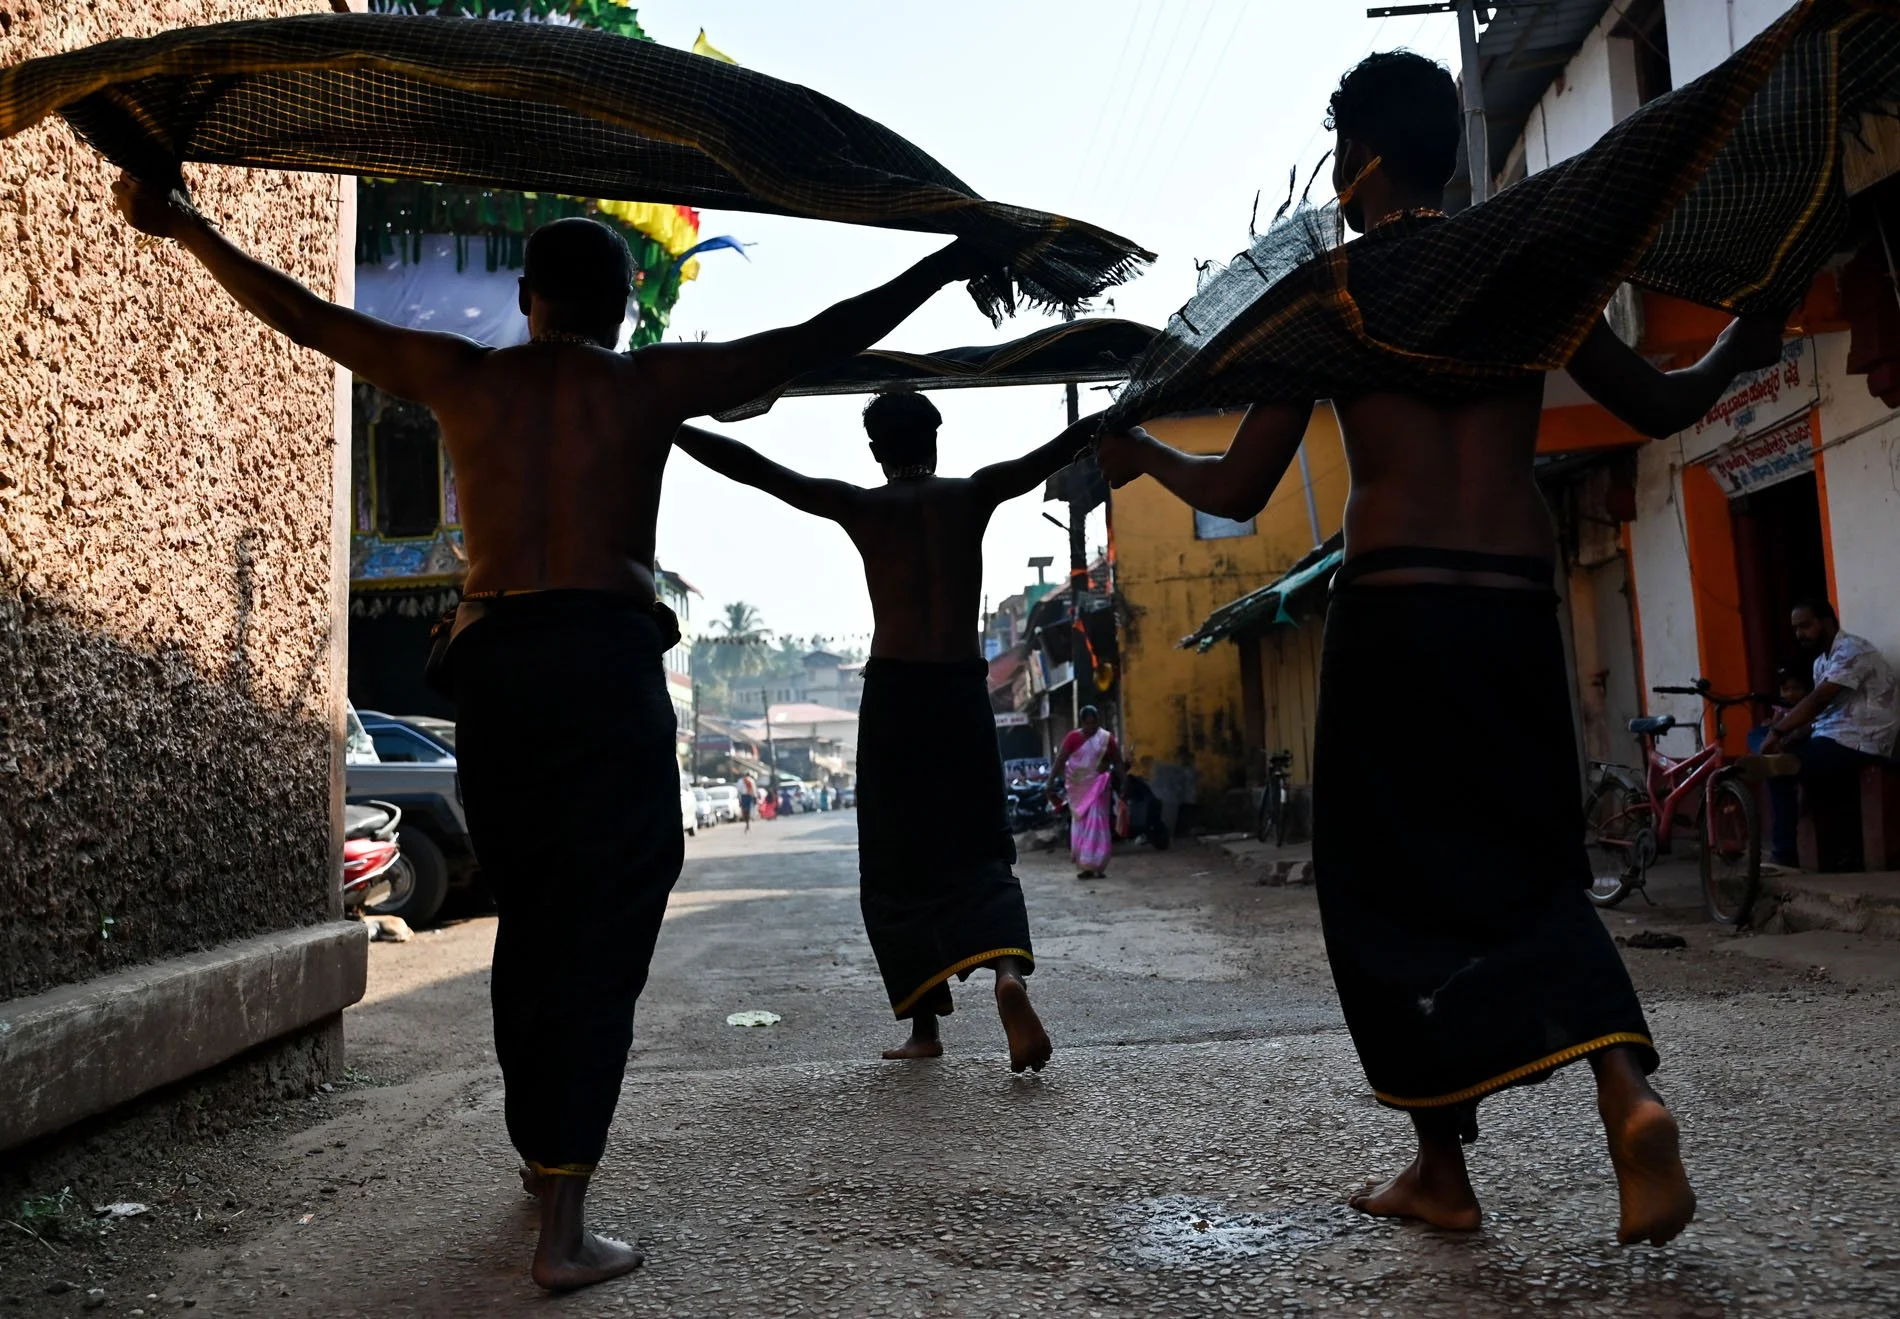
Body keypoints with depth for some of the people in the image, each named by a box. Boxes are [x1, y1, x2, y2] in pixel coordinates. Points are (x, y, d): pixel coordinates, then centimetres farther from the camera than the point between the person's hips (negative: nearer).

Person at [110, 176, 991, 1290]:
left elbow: (300, 314, 23)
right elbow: (824, 339, 6)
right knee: (601, 936, -2)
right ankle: (564, 1226, -3)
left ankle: (538, 1149, 35)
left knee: (529, 918, 18)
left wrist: (182, 225, 38)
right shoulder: (650, 383, 5)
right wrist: (952, 262, 15)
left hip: (490, 657, 4)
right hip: (608, 655, -4)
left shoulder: (462, 376, 12)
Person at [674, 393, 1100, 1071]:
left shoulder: (860, 505, 4)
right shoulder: (972, 494, 7)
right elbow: (1058, 450, 14)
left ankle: (924, 1025, 8)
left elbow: (751, 468, 4)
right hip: (963, 690, 1)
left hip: (892, 691, -1)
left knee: (897, 866, 8)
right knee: (979, 849, 8)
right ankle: (1008, 969, -18)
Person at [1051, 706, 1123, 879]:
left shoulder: (1107, 738, -1)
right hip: (1078, 787, 1)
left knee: (1096, 823, -8)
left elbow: (1117, 762, 3)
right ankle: (1085, 865, 13)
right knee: (1080, 824, 5)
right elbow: (1060, 760, -7)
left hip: (1098, 785, -1)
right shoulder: (1073, 737, -3)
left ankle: (1095, 866, -5)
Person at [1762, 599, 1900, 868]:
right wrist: (1787, 739, -5)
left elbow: (1819, 700, -23)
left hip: (1857, 744, -9)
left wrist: (1778, 732, -22)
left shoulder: (1852, 651, -12)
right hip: (1835, 739, 9)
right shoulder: (1822, 662, 18)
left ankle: (1786, 855, -13)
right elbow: (1820, 713, 11)